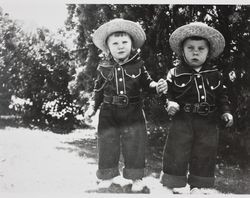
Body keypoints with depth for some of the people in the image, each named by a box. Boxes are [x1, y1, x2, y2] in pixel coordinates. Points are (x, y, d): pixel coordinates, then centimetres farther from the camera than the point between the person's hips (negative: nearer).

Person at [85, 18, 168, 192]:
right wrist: (93, 107, 2)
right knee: (107, 145, 6)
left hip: (133, 112, -1)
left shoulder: (138, 65, -3)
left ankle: (136, 177, 19)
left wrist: (158, 86, -13)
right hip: (109, 113, 1)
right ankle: (107, 176, 24)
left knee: (134, 145, 3)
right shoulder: (103, 68, -1)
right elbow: (98, 91, 8)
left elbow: (147, 82, 7)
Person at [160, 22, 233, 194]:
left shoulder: (215, 75, 3)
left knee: (205, 156, 11)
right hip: (182, 121, -2)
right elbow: (167, 93, 2)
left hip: (208, 123, 2)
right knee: (176, 154, 1)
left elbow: (222, 96, 12)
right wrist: (170, 103, -17)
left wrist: (226, 111, 0)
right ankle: (173, 185, 16)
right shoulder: (175, 73, -4)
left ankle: (200, 186, 26)